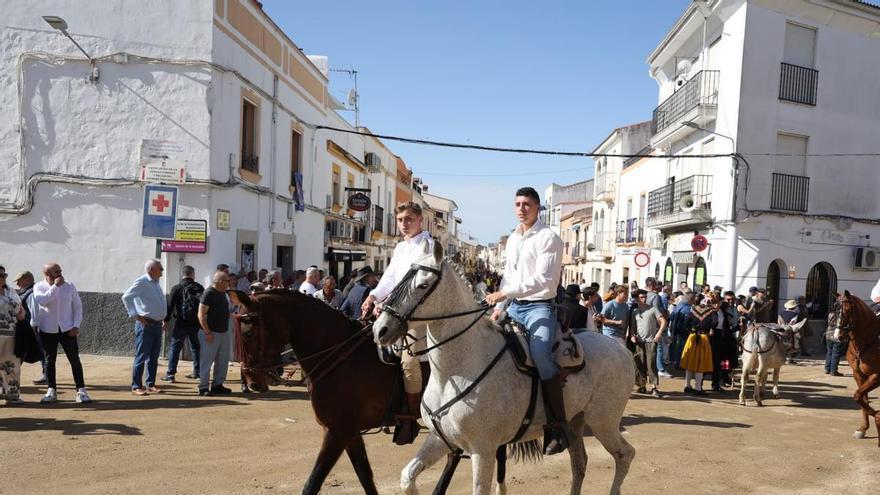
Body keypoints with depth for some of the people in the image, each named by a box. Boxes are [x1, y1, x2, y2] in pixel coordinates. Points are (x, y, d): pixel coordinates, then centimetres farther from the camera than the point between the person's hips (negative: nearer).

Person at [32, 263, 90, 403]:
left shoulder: (69, 286, 3)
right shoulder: (39, 286, 0)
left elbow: (78, 306, 5)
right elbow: (43, 301, -20)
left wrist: (76, 325, -3)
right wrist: (55, 286, -20)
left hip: (67, 330, 0)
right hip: (48, 330, 0)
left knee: (75, 360, -2)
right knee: (49, 360, 7)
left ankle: (81, 391, 1)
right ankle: (51, 391, 17)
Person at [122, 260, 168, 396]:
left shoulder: (156, 283, 15)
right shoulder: (141, 282, -11)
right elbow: (126, 297, -19)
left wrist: (164, 319, 18)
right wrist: (136, 316, -19)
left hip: (158, 324, 8)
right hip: (146, 324, -8)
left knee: (154, 357, 12)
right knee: (141, 356, -4)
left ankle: (150, 384, 20)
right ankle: (136, 386, 2)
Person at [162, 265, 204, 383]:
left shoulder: (176, 288, -5)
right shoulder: (200, 288, 3)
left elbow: (170, 306, -7)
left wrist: (166, 320, -1)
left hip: (181, 323, -3)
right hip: (196, 323, 3)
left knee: (175, 348, 1)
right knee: (196, 347, 14)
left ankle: (170, 373, -4)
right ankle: (197, 372, 19)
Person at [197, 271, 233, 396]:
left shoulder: (222, 293, 13)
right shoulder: (209, 293, -14)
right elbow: (201, 315, -18)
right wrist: (207, 332, -22)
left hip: (224, 333, 9)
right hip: (211, 334, -9)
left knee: (223, 361, 12)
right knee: (207, 361, -2)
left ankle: (217, 385, 21)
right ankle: (203, 387, 4)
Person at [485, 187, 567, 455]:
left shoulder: (548, 238, -6)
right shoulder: (512, 239, 17)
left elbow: (544, 279, -17)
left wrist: (504, 293, -21)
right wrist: (498, 307, 11)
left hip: (539, 306, -8)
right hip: (514, 307, 8)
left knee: (540, 352, -30)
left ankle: (558, 426, -23)